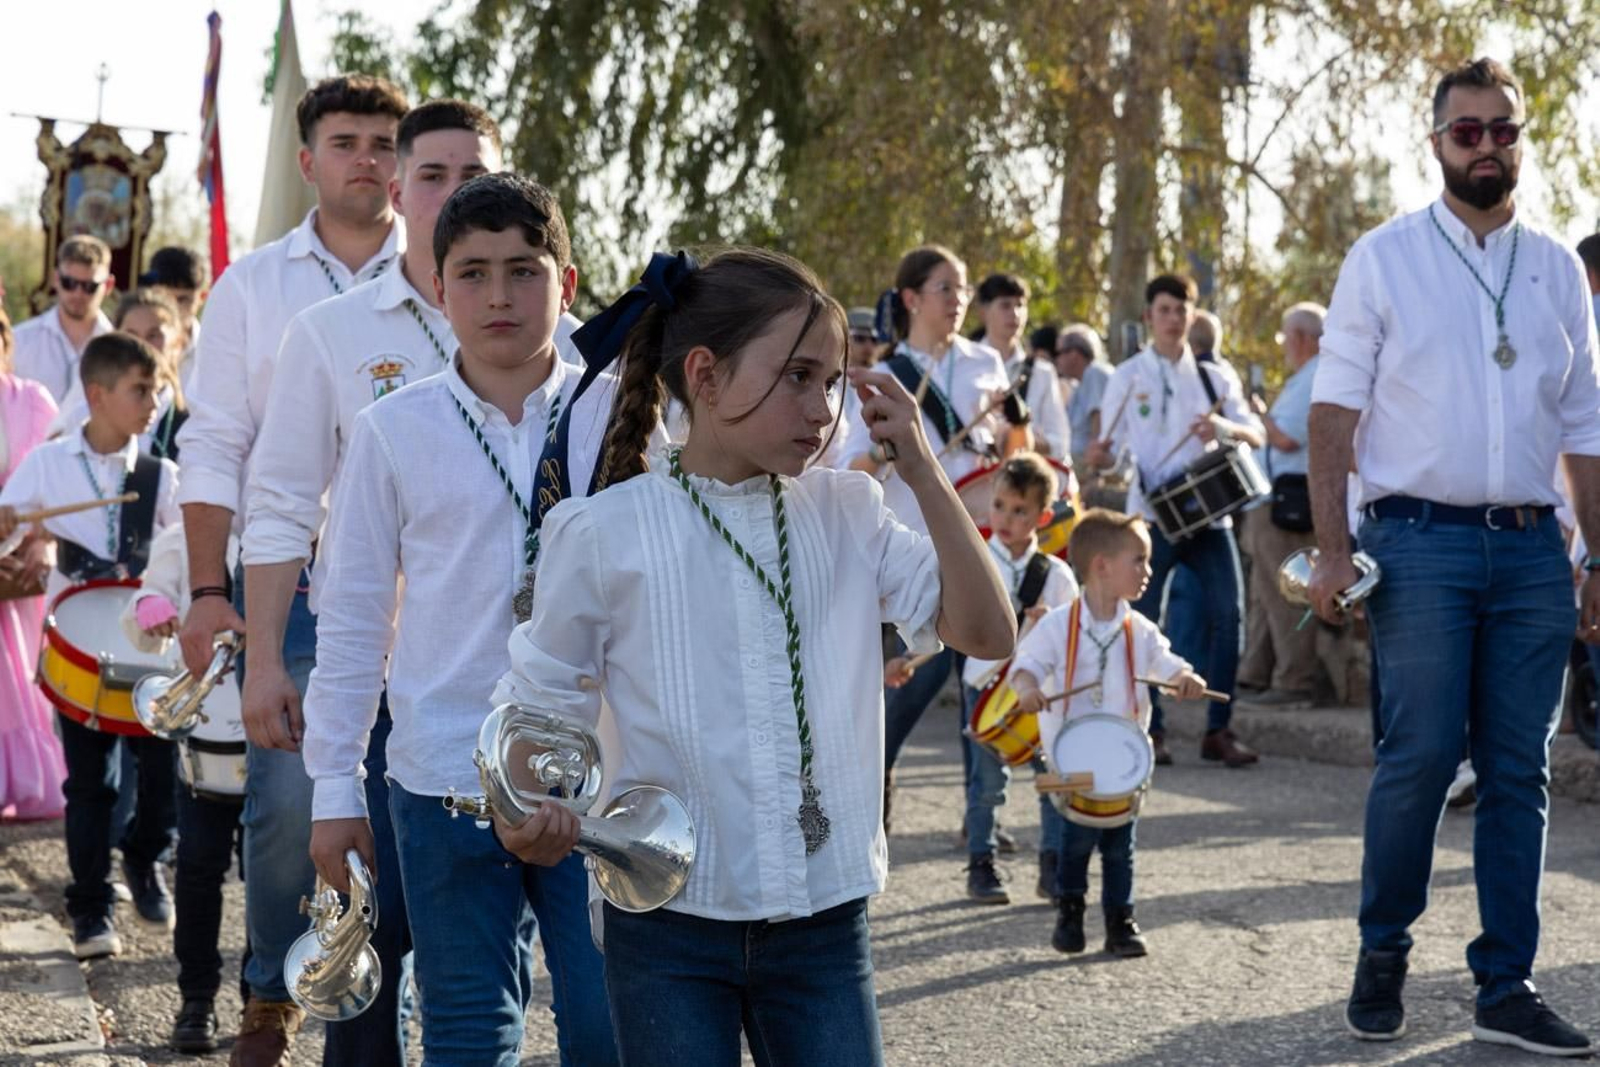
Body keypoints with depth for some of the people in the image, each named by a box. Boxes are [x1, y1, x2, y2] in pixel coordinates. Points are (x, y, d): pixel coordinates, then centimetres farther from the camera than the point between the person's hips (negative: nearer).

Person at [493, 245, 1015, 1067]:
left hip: (824, 919, 3)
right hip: (669, 923, -2)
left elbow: (987, 634, -2)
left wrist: (922, 471, -7)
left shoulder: (848, 512, 3)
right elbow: (537, 702, 4)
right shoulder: (603, 534, -6)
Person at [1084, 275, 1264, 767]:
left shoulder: (1215, 376, 12)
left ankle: (1218, 730, 4)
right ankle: (1150, 730, 8)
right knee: (1144, 620, -2)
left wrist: (1225, 427, -18)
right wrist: (1100, 458, -21)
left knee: (1227, 614, -5)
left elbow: (1255, 435, 4)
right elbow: (1114, 448, 3)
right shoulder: (1128, 376, 6)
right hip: (1150, 513, -2)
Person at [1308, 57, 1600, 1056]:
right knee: (1422, 756, -8)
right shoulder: (1385, 257, 3)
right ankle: (1382, 956, 12)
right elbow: (1335, 409, -1)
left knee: (1519, 773, 3)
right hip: (1422, 537, -3)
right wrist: (1333, 548, -10)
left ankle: (1507, 988, 10)